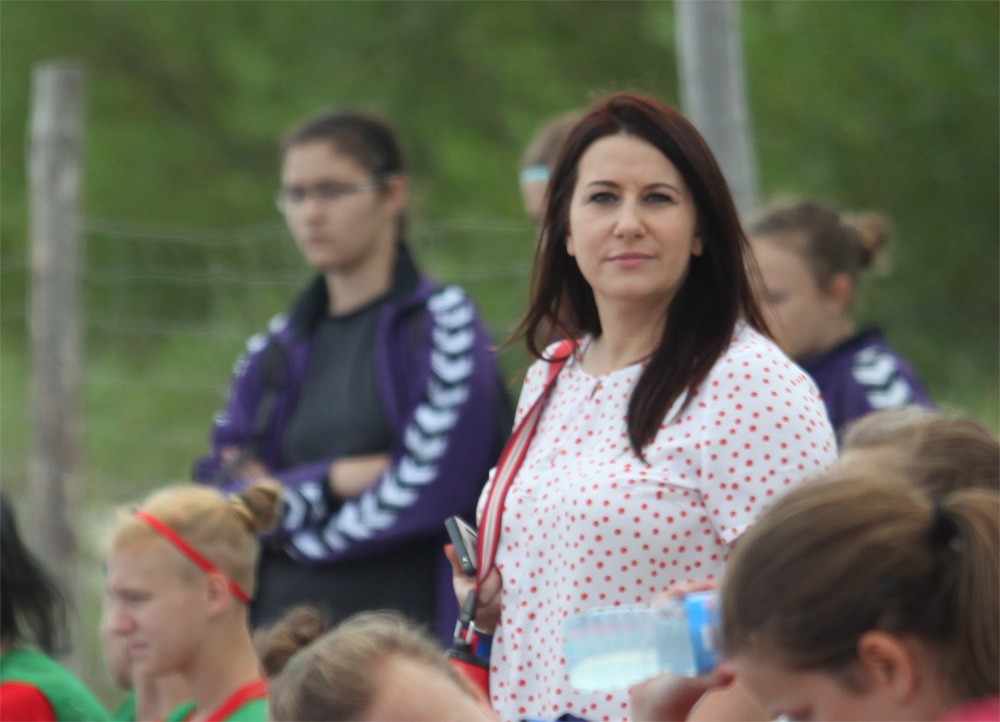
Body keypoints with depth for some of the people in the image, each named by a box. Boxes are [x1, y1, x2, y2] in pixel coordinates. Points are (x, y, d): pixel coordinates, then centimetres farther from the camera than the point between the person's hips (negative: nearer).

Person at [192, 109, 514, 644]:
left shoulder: (443, 325, -1)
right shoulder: (273, 351, 16)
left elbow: (423, 493, -9)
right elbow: (216, 496, 8)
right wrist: (334, 480, -8)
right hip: (280, 635, 5)